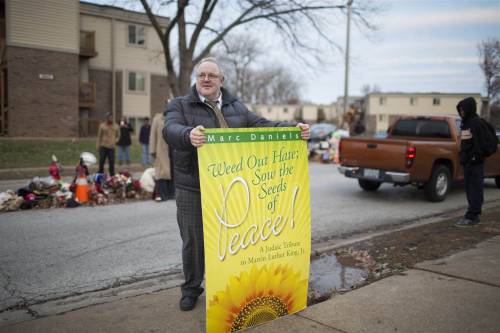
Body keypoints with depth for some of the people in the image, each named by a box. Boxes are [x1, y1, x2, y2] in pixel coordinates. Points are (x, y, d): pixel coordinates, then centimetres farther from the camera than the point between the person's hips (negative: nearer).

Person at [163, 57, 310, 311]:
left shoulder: (236, 107, 14)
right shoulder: (179, 105, 1)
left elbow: (262, 125, 8)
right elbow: (171, 129, -19)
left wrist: (293, 128, -9)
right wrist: (189, 135, -43)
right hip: (193, 190, -3)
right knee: (193, 241, 7)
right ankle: (191, 289, 27)